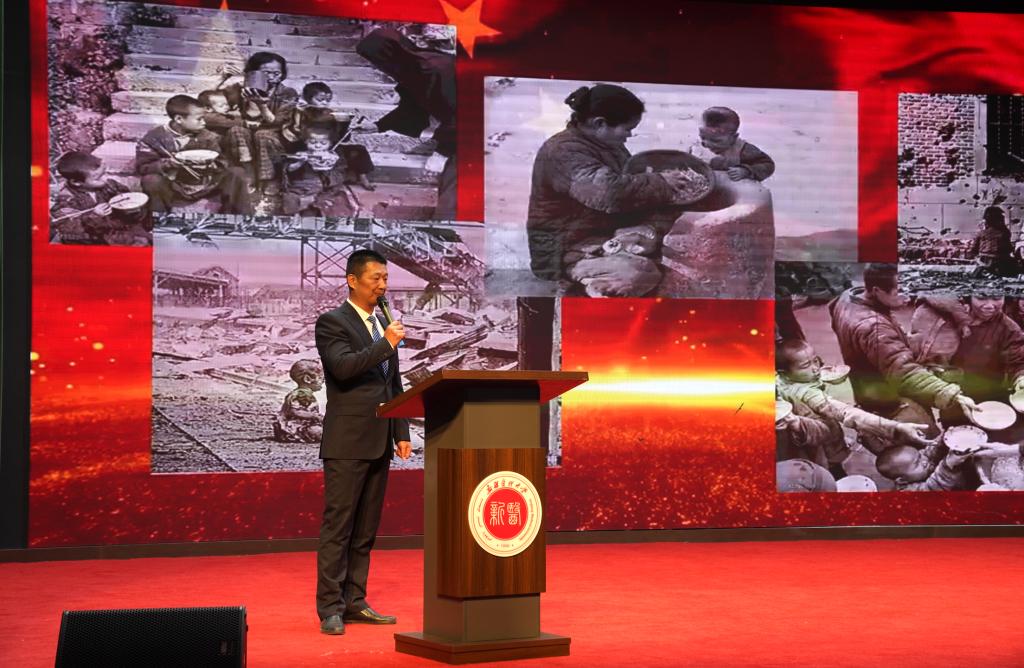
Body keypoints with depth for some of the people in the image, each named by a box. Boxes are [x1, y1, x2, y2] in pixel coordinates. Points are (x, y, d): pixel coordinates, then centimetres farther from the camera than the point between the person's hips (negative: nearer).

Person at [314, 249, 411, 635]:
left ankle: (355, 602, 15)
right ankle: (330, 608, -2)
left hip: (379, 443, 7)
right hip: (347, 443, -7)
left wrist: (401, 433, 13)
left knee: (365, 530, 9)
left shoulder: (383, 326, 17)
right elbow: (343, 366, -22)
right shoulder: (332, 322, -5)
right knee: (337, 527, -5)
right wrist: (386, 344, -18)